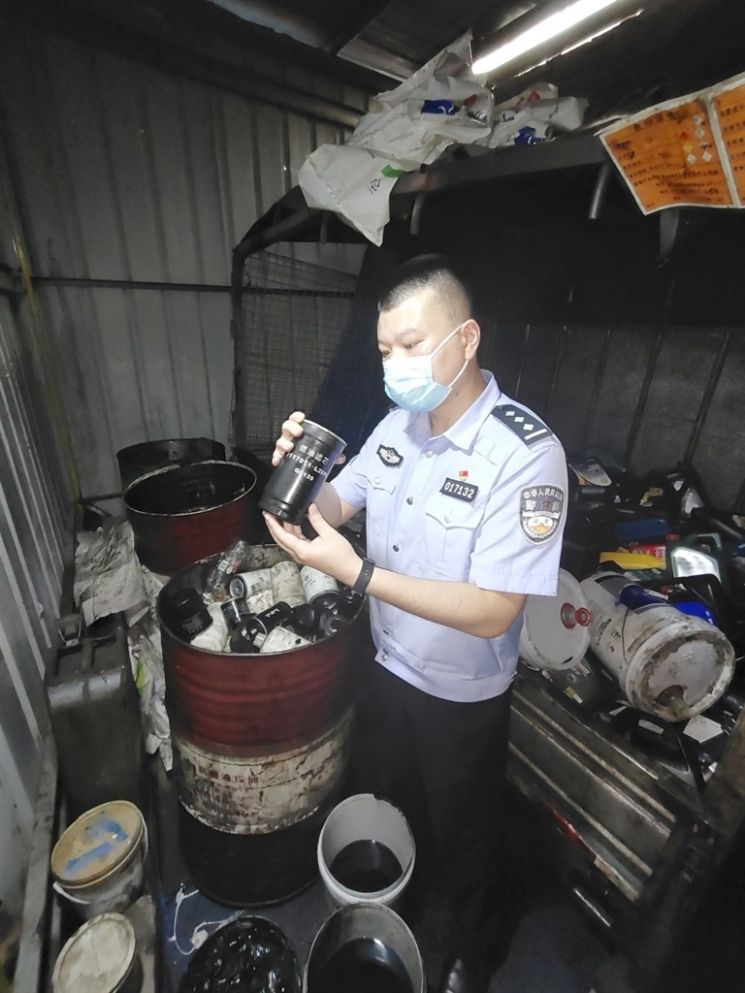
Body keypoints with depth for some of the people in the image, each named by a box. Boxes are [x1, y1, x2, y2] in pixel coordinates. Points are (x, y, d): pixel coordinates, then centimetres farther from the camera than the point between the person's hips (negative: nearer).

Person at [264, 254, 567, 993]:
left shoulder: (526, 453, -28)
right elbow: (335, 506, 2)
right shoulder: (396, 425, -7)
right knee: (399, 806, 33)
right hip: (390, 667, 6)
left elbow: (493, 611, -30)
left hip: (463, 696, -5)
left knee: (463, 837, 24)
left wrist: (356, 573, -35)